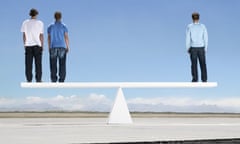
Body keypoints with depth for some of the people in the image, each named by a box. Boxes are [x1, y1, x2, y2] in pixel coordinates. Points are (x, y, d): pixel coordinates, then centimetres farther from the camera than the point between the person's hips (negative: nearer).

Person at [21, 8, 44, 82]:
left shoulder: (25, 23, 3)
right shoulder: (40, 23, -2)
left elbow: (24, 35, 3)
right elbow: (41, 35, -2)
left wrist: (25, 44, 11)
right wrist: (42, 45, 5)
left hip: (28, 45, 2)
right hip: (37, 45, -1)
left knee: (28, 64, 3)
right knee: (38, 63, 3)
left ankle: (29, 80, 3)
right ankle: (38, 79, 1)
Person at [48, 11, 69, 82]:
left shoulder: (50, 26, 4)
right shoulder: (64, 26, -2)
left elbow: (49, 38, 3)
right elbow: (66, 37, -5)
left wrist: (49, 48, 9)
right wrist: (68, 47, 2)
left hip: (53, 47, 2)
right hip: (62, 47, -1)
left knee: (53, 64, 4)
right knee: (62, 64, 1)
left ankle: (54, 79, 1)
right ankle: (61, 80, -2)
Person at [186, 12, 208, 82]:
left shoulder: (189, 27, -5)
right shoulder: (203, 26, 0)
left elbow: (188, 38, -6)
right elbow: (206, 38, 0)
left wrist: (187, 49, 3)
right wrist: (205, 48, 8)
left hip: (193, 48, -1)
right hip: (201, 48, 1)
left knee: (194, 64, 3)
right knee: (203, 64, 7)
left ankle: (195, 79, 1)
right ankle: (204, 79, 6)